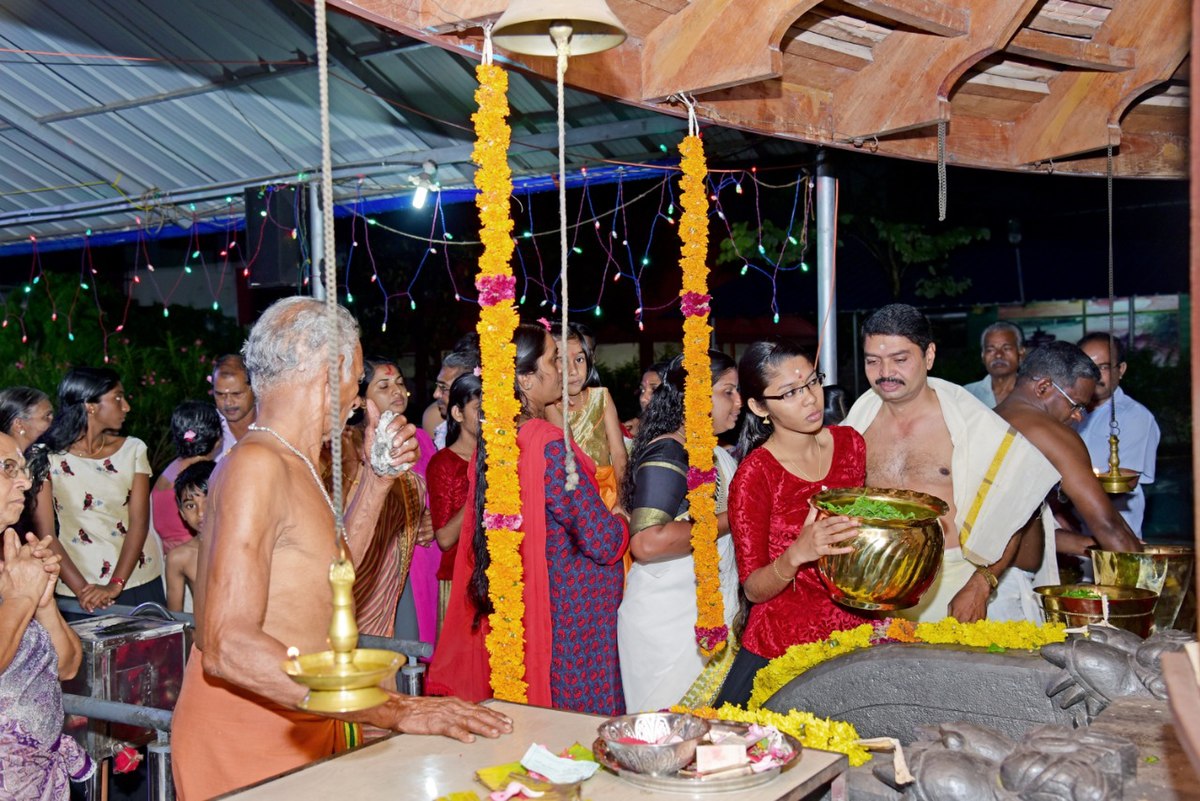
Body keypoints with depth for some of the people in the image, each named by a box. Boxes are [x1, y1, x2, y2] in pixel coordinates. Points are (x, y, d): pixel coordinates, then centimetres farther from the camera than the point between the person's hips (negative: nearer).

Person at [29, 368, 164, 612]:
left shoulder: (133, 449, 2)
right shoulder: (46, 457, -4)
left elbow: (139, 522, -4)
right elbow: (44, 534, -6)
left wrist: (116, 585, -14)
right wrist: (80, 589, -14)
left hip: (139, 582, 2)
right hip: (76, 590, -2)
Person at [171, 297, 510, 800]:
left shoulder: (293, 465, 11)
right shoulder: (258, 464, -20)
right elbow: (228, 648, -29)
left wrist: (377, 477, 12)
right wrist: (395, 710, -32)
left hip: (299, 729, 9)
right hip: (246, 737, -9)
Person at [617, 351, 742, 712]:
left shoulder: (717, 455, 14)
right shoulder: (667, 453, -16)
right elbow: (647, 542, -29)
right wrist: (729, 520, -21)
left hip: (709, 617, 9)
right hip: (668, 625, -9)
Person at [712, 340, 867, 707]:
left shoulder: (849, 442, 2)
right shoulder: (754, 475, -15)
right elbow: (754, 590, -14)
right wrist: (798, 554, -31)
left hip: (856, 624, 5)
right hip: (786, 643, -4)